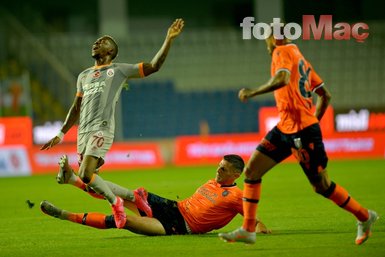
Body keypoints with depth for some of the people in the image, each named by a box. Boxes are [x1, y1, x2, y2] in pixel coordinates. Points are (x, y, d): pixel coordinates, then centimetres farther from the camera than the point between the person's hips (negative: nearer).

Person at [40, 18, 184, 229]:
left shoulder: (119, 70, 8)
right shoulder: (84, 76, 25)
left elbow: (154, 66, 1)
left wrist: (168, 40, -8)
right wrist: (60, 135, 24)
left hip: (102, 130, -7)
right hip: (83, 131, 7)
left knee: (86, 175, -22)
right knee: (88, 177, 0)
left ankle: (115, 202, 1)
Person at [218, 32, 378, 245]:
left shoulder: (283, 52, -6)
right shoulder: (299, 58, 20)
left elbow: (282, 79, -27)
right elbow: (325, 95, 22)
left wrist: (253, 92, -19)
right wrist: (313, 122, 25)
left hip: (302, 131, -10)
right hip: (285, 129, 10)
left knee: (321, 186, 0)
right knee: (251, 170, 2)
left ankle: (365, 217, 17)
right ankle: (247, 230, 1)